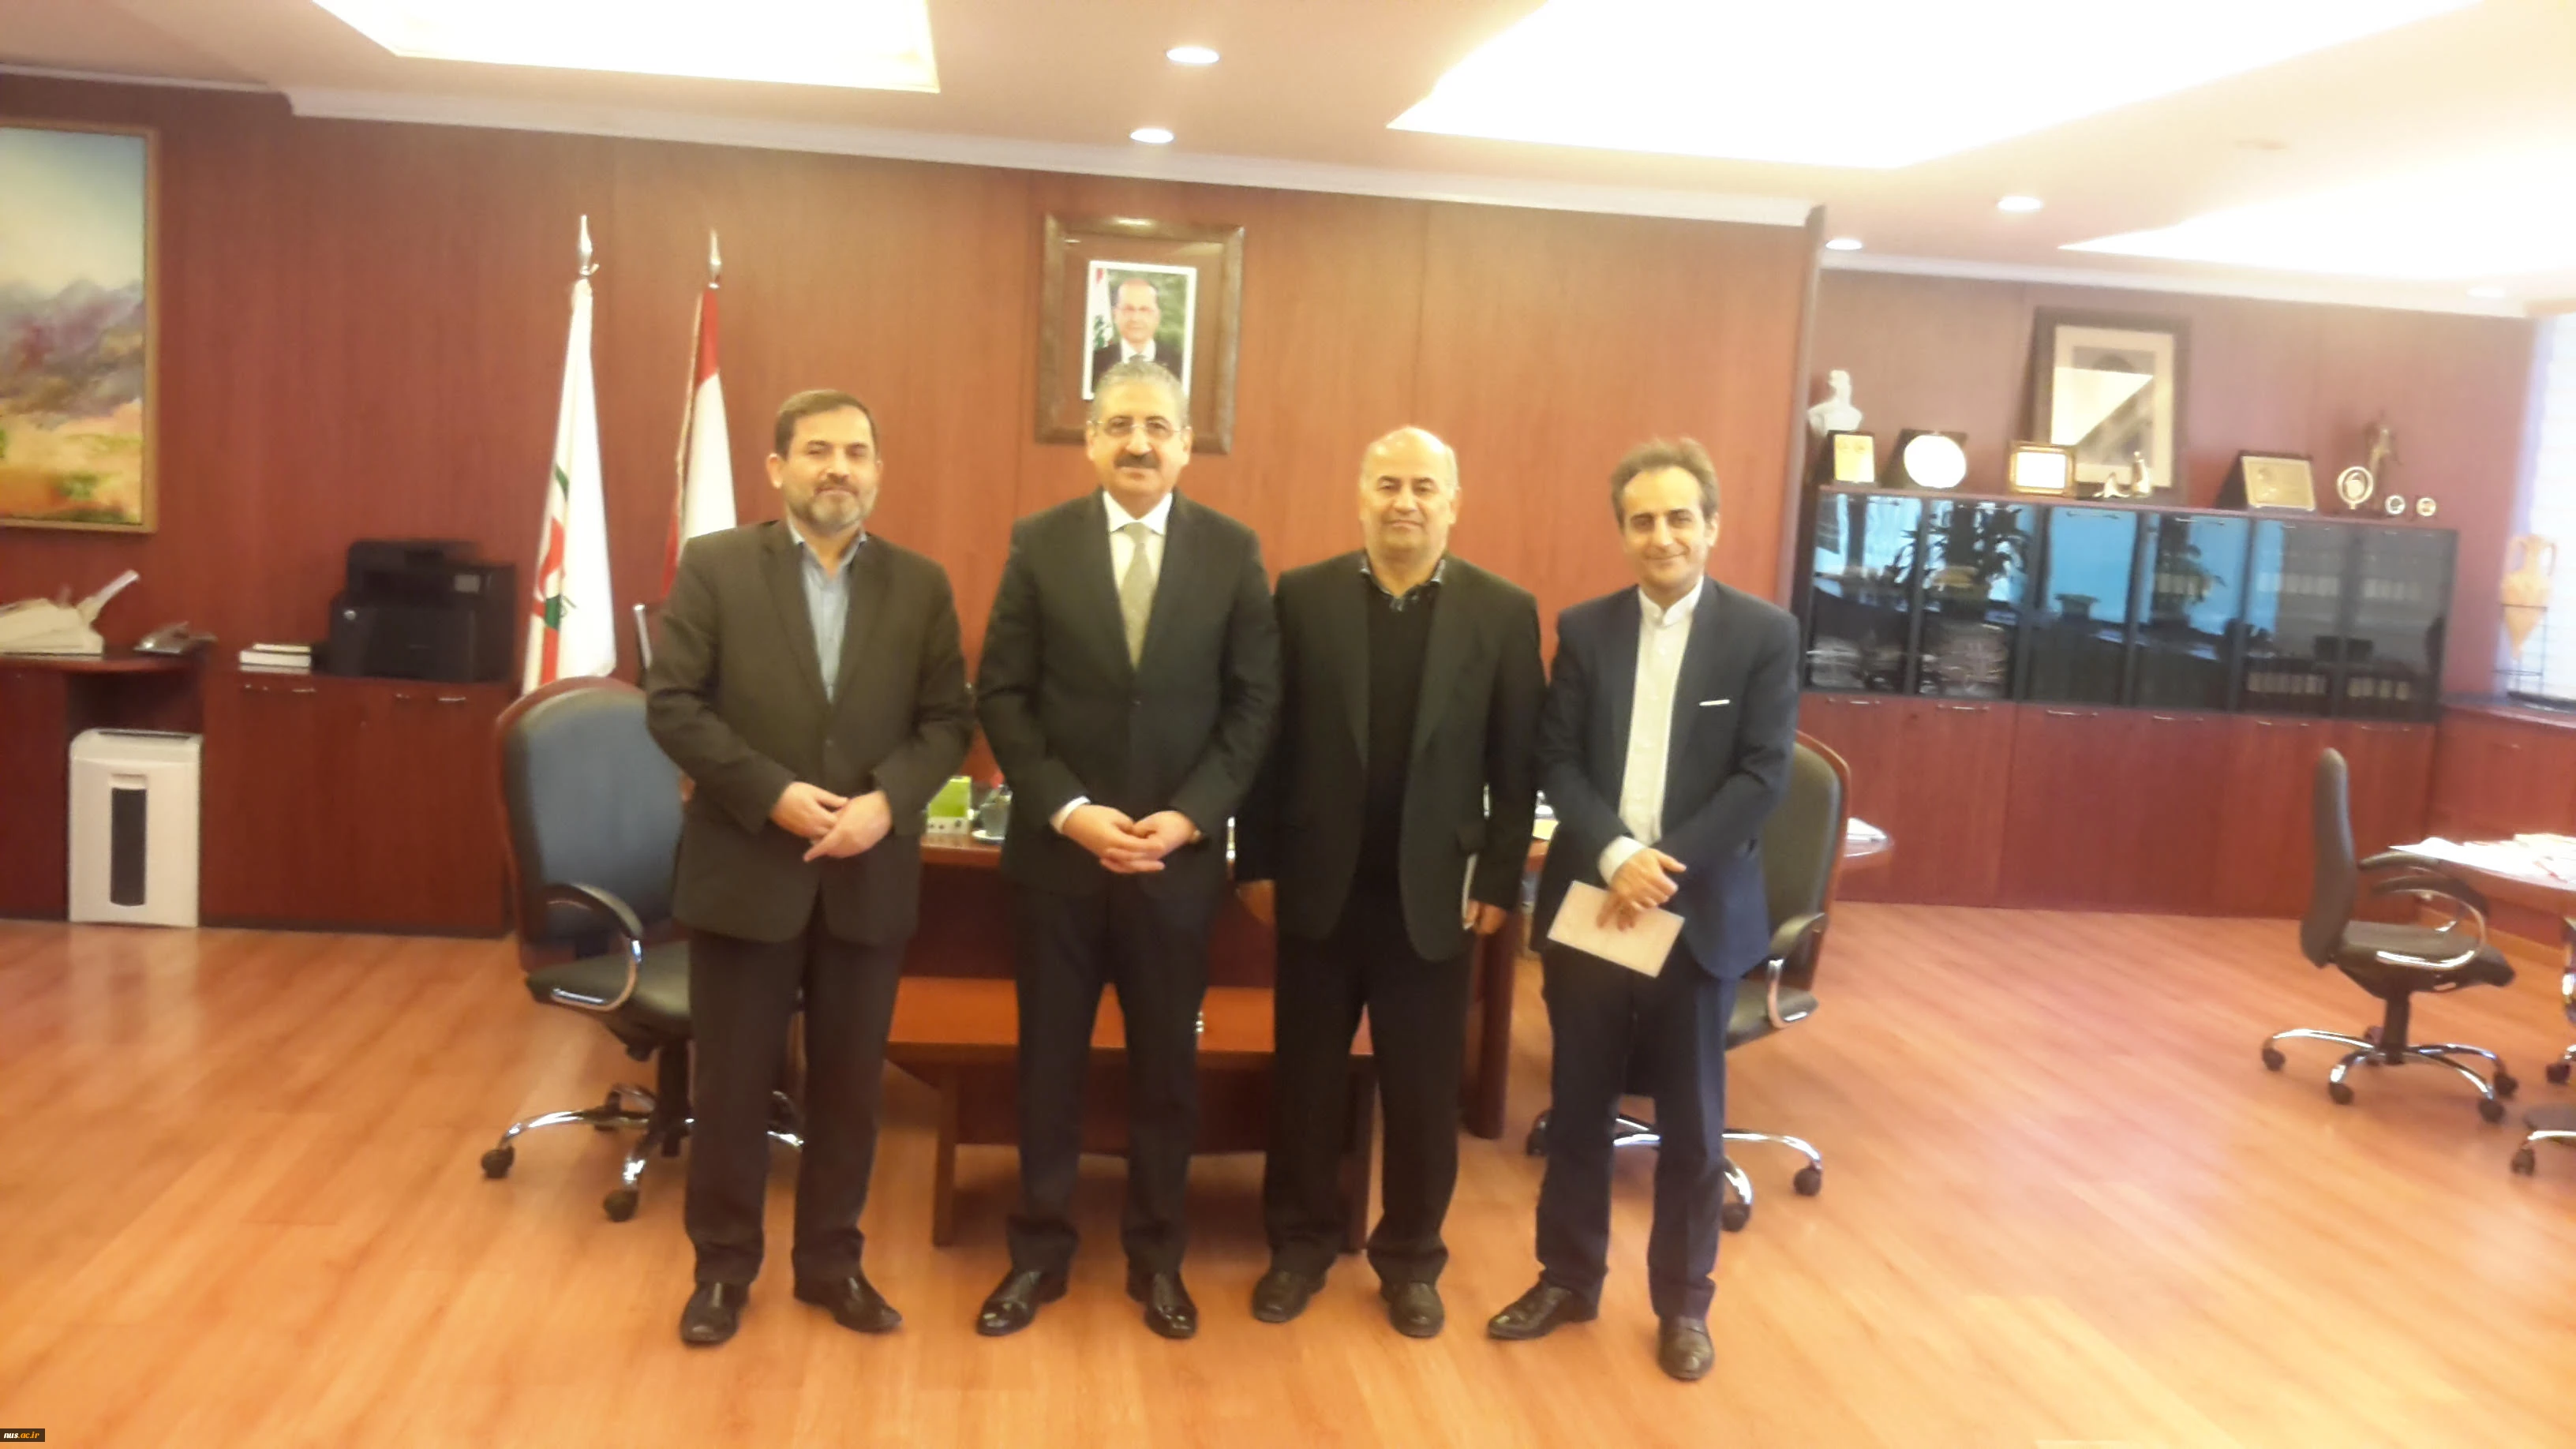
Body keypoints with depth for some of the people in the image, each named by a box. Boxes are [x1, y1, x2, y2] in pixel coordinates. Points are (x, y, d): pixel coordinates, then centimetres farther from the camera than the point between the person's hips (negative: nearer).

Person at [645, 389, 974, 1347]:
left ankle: (831, 1261, 28)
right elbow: (672, 704, -7)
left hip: (870, 875, 2)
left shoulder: (921, 585, 4)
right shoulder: (714, 566, -2)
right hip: (745, 869, -2)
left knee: (849, 1085, 12)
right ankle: (723, 1267, 26)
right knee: (731, 1084, 9)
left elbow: (949, 719, 2)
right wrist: (774, 793, -17)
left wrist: (888, 800, -15)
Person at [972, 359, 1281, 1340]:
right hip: (1056, 849, 0)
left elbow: (1254, 704, -1)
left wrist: (1189, 817, -12)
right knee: (1049, 1059, 10)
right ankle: (1039, 1253, 26)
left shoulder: (1233, 551, 0)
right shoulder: (1039, 544, 0)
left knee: (1167, 1064, 10)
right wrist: (1067, 810, -14)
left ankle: (1156, 1258, 27)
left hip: (1180, 854, 0)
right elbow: (1001, 694, -2)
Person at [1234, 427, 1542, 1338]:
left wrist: (1501, 882, -4)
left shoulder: (1504, 612, -1)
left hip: (1435, 893, 0)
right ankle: (1300, 1243, 29)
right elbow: (1266, 738, 0)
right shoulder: (1303, 597, -1)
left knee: (1424, 1090, 10)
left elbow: (1517, 765, -1)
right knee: (1307, 1078, 12)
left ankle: (1411, 1259, 28)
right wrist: (1256, 863, -2)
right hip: (1319, 886, 0)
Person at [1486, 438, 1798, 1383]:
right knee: (1578, 1105, 13)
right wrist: (1616, 854, -17)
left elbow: (1762, 776, -9)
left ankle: (1683, 1302, 25)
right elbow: (1556, 762, 0)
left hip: (1701, 911, -2)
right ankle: (1568, 1277, 29)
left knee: (1691, 1119, 9)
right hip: (1590, 900, 2)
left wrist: (1666, 869, -17)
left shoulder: (1764, 634, -2)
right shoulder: (1585, 629, 5)